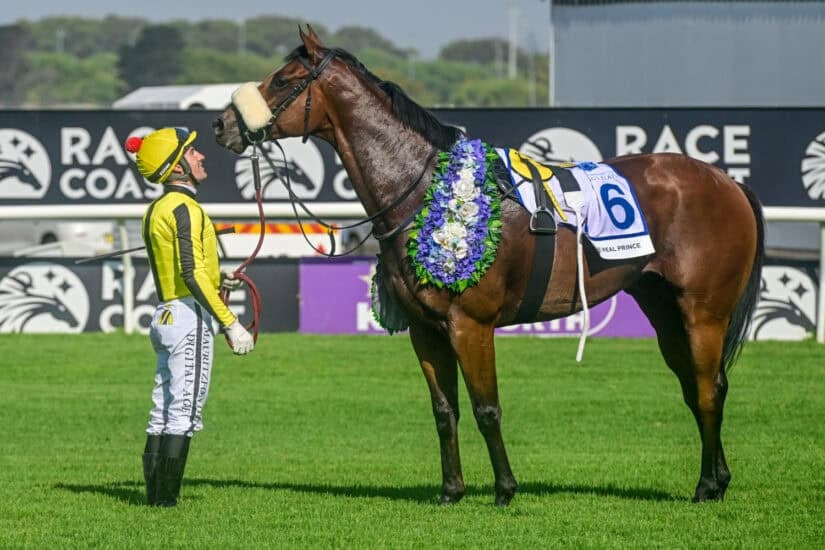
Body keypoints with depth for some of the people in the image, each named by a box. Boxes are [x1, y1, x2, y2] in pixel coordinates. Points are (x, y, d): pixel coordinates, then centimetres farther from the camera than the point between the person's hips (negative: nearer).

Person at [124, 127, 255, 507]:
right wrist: (230, 324, -19)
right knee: (184, 414, -8)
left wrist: (216, 278, 14)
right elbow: (192, 274, -20)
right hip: (190, 318, -10)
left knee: (163, 413, 11)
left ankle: (156, 496, 12)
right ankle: (165, 498, -10)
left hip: (164, 316, 10)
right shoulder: (184, 208, -13)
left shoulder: (156, 210, 16)